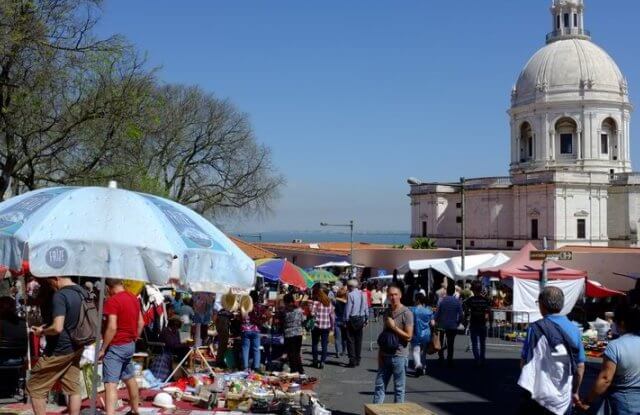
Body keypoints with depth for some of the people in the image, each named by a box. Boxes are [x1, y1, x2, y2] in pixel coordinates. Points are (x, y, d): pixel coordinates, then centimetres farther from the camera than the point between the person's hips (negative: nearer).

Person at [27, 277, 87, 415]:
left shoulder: (60, 296, -22)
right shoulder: (83, 292, 5)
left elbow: (57, 328, -31)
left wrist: (42, 331, -11)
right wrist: (47, 326, 18)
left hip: (59, 351, -8)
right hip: (76, 349, 8)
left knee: (35, 388, 6)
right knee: (73, 388, 12)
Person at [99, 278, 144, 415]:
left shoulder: (112, 301, -17)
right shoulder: (134, 298, 7)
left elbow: (112, 328, -23)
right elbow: (141, 323, 13)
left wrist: (102, 349, -16)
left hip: (116, 346, -8)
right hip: (130, 345, 8)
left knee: (110, 383, -14)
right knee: (129, 378, 23)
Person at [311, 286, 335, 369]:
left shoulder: (315, 302, -9)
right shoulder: (329, 302, 7)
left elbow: (312, 313, -18)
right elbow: (332, 315, 9)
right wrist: (332, 325, 15)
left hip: (317, 326, -4)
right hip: (326, 326, 4)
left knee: (315, 344, 11)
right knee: (324, 345, 7)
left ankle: (315, 361, 15)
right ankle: (322, 361, 1)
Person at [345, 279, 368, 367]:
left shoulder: (350, 295, -13)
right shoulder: (362, 294, 6)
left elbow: (348, 308, -13)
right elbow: (366, 308, 11)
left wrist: (346, 320, -6)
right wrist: (365, 319, 18)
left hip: (352, 319, -6)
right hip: (361, 318, 6)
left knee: (350, 340, -1)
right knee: (358, 340, 13)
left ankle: (352, 361, -4)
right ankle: (357, 360, 18)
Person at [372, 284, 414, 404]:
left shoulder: (406, 313, -9)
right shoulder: (387, 312, 11)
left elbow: (408, 336, -13)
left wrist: (394, 327, -14)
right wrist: (380, 353, 11)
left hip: (399, 356, -6)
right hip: (385, 355, 6)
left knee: (399, 388, 4)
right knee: (379, 385, 7)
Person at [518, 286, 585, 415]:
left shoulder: (536, 329, -14)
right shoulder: (574, 330, 1)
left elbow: (524, 362, -10)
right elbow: (580, 366, 7)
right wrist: (575, 392, 19)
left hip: (539, 398, -4)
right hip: (564, 400, 4)